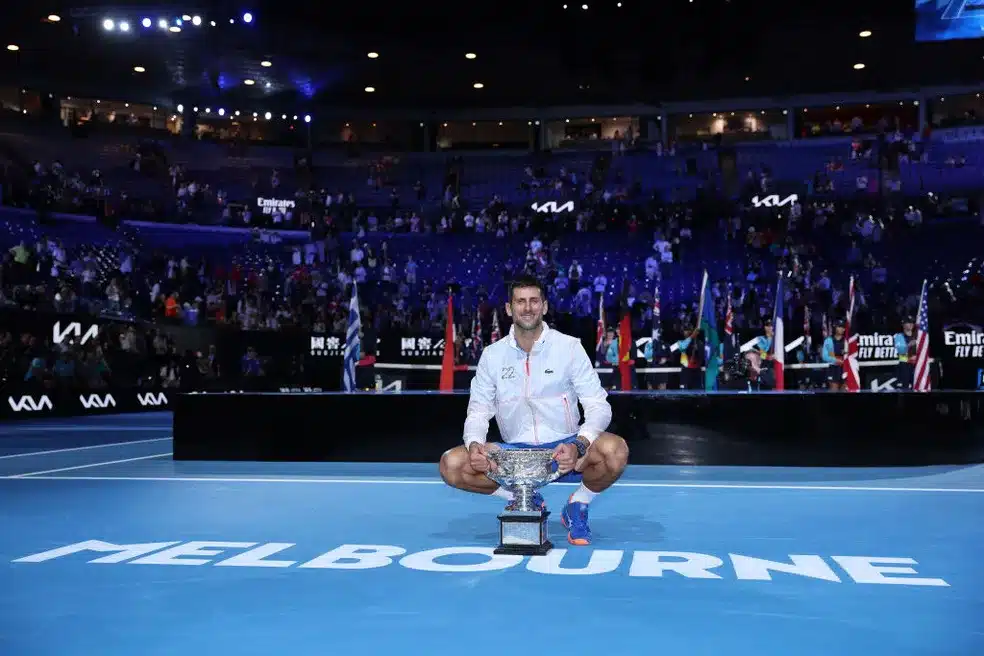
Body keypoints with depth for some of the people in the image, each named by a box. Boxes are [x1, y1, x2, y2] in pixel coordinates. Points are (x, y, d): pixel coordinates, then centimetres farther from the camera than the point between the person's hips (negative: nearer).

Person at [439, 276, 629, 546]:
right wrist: (475, 444, -19)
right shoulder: (492, 355, 3)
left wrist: (578, 446, -27)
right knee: (451, 464, -21)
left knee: (615, 450, -33)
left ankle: (577, 506, 0)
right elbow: (478, 411, 5)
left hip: (565, 453, -2)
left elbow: (598, 406, -8)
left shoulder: (570, 347, -4)